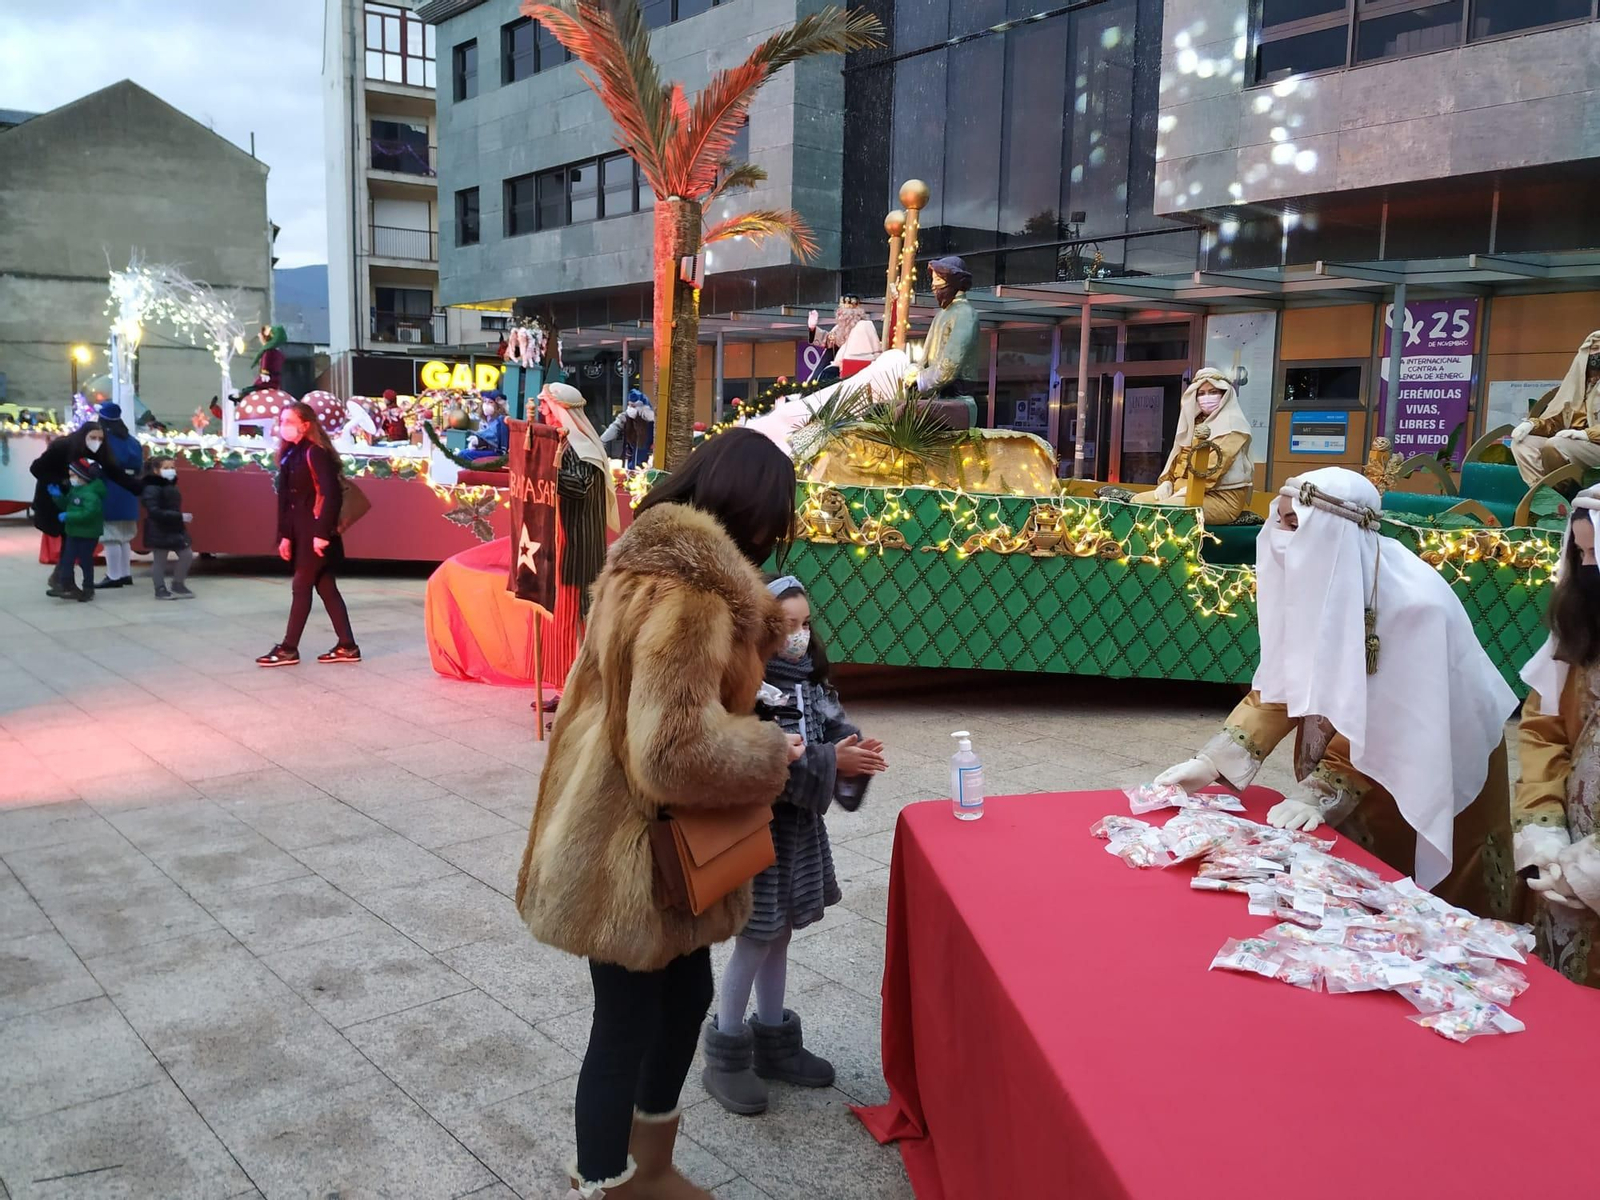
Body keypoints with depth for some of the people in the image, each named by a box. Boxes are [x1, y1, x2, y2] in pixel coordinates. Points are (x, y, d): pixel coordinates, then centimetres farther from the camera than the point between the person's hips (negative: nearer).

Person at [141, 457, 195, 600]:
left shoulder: (172, 487, 12)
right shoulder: (152, 488, -18)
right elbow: (154, 512, -26)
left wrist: (181, 518, 5)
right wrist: (179, 517, -28)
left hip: (175, 529, 8)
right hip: (159, 531, -8)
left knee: (187, 555, 7)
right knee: (159, 561, 2)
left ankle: (177, 584, 21)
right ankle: (161, 589, 12)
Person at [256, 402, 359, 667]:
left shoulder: (315, 453, -13)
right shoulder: (289, 455, 13)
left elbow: (331, 495, -20)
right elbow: (285, 499, 15)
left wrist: (322, 532, -22)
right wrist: (285, 535, 12)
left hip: (317, 532, -9)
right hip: (300, 532, 9)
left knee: (301, 586, -3)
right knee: (326, 588, 9)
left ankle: (289, 649, 5)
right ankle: (347, 646, 13)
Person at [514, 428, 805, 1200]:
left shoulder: (669, 564, 6)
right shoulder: (685, 592, -27)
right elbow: (677, 748, -32)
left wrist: (768, 621, 21)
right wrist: (771, 757, -16)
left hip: (656, 839, 11)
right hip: (631, 846, -11)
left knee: (687, 993, 24)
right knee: (628, 1023, 7)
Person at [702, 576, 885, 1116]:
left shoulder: (811, 679, 4)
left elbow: (836, 732, 3)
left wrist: (856, 753, -19)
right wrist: (831, 762, -26)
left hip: (801, 824, 7)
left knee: (780, 934, 18)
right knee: (756, 939, 3)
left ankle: (773, 1041, 34)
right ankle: (726, 1055, 20)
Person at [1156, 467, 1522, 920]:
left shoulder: (1412, 602, -31)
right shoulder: (1316, 578, -11)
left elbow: (1385, 720, -27)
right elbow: (1279, 684, -9)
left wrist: (1319, 792, -26)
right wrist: (1212, 761, -18)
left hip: (1444, 765, -5)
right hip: (1360, 751, 6)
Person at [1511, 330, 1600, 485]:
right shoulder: (1577, 382, 19)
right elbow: (1555, 419, 18)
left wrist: (1586, 434, -28)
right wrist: (1531, 424, -4)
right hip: (1572, 444, 7)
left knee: (1553, 445, -33)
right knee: (1521, 442, -10)